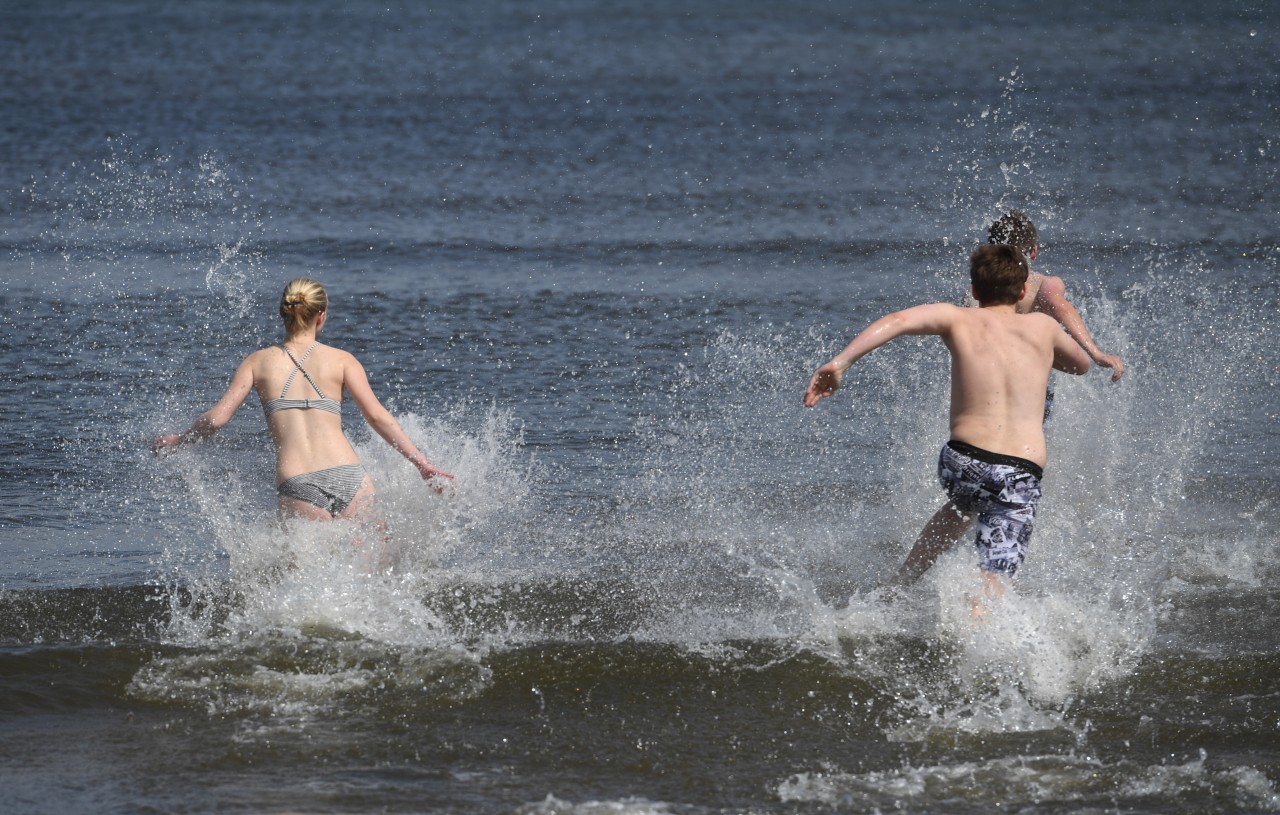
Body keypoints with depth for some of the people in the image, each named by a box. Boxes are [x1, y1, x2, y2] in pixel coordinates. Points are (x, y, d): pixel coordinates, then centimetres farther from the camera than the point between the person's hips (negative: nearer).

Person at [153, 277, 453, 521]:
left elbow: (216, 418, 9)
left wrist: (177, 441, 27)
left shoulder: (259, 361, 14)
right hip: (348, 478, 0)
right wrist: (422, 464, 6)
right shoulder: (341, 360, 12)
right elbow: (377, 416, 4)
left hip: (297, 488, 0)